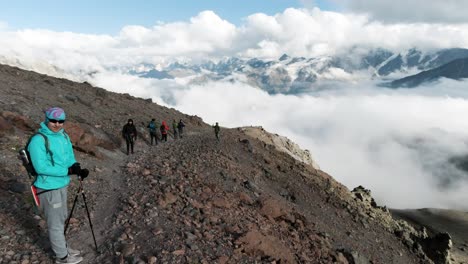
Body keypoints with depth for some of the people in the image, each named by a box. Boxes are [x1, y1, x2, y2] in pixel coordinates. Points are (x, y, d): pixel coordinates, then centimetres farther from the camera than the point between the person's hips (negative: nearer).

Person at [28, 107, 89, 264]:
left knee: (62, 218, 23)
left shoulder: (64, 137, 4)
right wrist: (69, 170, -24)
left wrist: (77, 168, -13)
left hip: (62, 185, 8)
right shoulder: (38, 140, -19)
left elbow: (69, 157, 9)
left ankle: (62, 247, 42)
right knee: (55, 224, 6)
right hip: (48, 188, -7)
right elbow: (41, 167, -25)